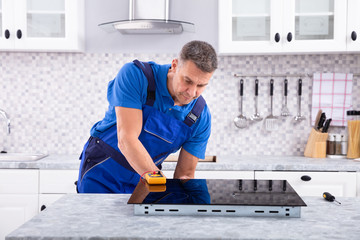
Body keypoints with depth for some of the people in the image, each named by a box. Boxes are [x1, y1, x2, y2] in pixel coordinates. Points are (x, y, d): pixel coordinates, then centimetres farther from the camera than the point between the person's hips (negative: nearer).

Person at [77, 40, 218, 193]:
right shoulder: (134, 75, -25)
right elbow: (126, 140, -33)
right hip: (103, 173, -3)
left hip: (145, 177, 3)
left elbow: (185, 174, -8)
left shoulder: (201, 117, -14)